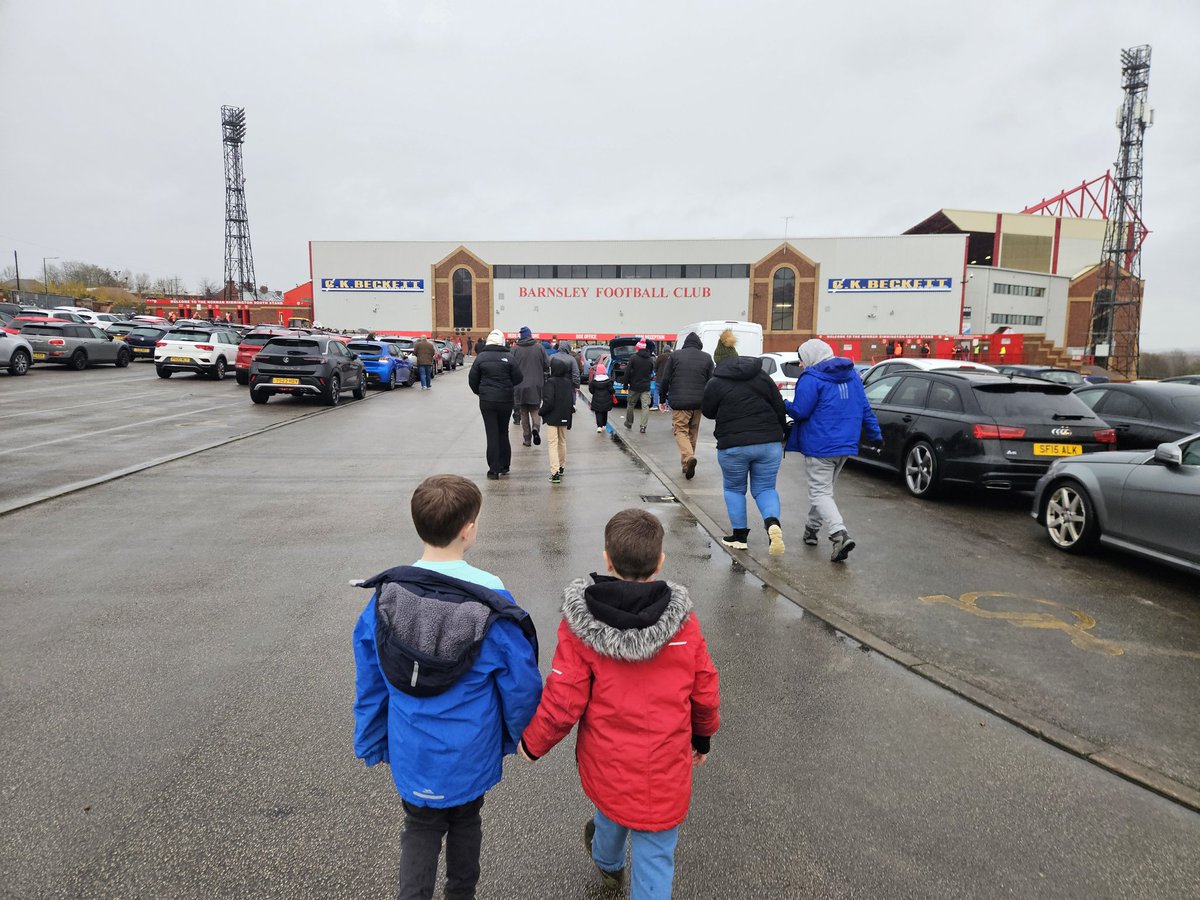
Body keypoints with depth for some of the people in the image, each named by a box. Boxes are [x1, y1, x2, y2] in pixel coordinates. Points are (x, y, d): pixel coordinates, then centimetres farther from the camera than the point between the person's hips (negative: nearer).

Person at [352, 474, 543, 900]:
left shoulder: (384, 596, -15)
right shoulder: (492, 602, -25)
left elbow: (369, 680, -4)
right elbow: (521, 682, -15)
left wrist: (371, 743, 11)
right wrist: (516, 737, 5)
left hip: (411, 753, 2)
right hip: (469, 754, -1)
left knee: (420, 829, 24)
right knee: (464, 823, 25)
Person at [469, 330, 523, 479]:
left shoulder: (481, 357, -4)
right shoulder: (508, 357, -7)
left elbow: (472, 380, 0)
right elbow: (518, 379, -4)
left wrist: (480, 392, 18)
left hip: (487, 400, -1)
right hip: (506, 400, 1)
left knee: (492, 434, 4)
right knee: (503, 432, 17)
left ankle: (494, 470, 3)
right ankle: (504, 466, 24)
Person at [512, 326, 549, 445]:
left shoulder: (515, 349, -7)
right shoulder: (539, 347, -4)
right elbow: (547, 365, -3)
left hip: (521, 386, 0)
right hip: (536, 385, 0)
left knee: (524, 413, 10)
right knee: (535, 410, 13)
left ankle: (527, 439, 11)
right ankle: (535, 428, -14)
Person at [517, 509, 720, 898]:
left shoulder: (581, 623, -19)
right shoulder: (683, 621, -14)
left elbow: (563, 701, -15)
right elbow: (705, 691, -3)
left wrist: (532, 743, 3)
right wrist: (703, 736, 16)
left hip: (607, 762, 2)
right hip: (665, 770, -2)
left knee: (612, 805, 33)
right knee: (655, 859, 13)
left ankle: (608, 860, 63)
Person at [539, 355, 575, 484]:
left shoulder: (550, 382, -16)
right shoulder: (568, 382, 4)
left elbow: (548, 402, -21)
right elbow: (572, 400, 9)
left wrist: (541, 411, -6)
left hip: (552, 418, -6)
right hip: (564, 418, 6)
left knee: (552, 443, -6)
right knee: (562, 442, 21)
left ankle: (555, 472, -16)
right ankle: (561, 466, 36)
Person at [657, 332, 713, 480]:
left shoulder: (675, 356, 3)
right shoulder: (707, 358, 8)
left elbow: (665, 380, 1)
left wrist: (662, 399, 10)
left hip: (679, 402, -3)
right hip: (698, 403, 3)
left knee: (680, 430, 0)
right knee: (693, 432, 15)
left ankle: (688, 457, -25)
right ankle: (686, 465, 21)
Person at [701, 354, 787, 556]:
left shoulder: (715, 384, -2)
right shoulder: (764, 378, 10)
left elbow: (707, 411, 8)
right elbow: (780, 410, 10)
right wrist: (778, 437, 18)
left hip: (734, 446, -3)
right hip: (769, 443, 3)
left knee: (734, 489, 17)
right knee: (765, 488, 14)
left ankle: (739, 535, 17)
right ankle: (773, 523, -13)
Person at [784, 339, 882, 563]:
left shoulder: (811, 379, -13)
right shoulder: (851, 375, 11)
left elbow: (799, 411, -16)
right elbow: (864, 408, 12)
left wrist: (785, 404, 3)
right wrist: (875, 434, 19)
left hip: (820, 446, -8)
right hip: (846, 444, 8)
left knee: (820, 492, -3)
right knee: (822, 488, 22)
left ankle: (840, 534, -21)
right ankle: (811, 529, 33)